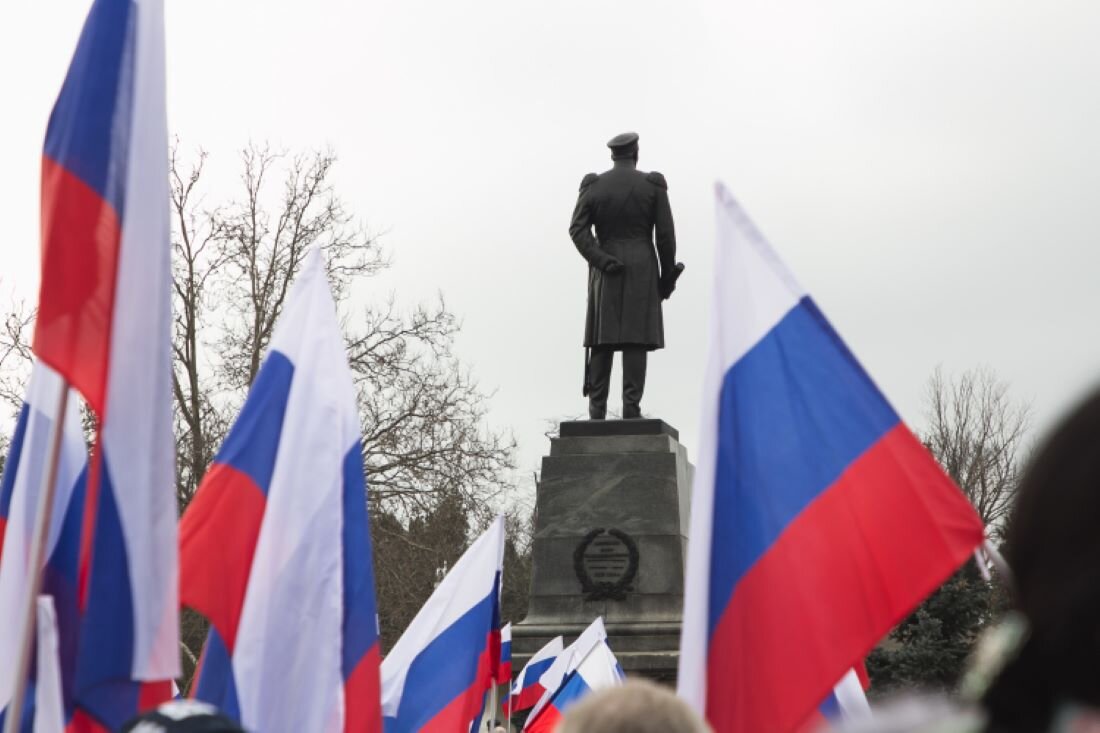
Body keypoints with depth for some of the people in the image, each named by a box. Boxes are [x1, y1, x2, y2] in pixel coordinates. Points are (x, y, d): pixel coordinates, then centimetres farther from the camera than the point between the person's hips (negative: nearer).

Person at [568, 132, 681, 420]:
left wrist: (601, 261, -9)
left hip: (605, 274, 2)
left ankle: (597, 411, -1)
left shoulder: (592, 185, 6)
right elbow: (665, 234, -3)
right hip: (642, 271, -2)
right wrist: (668, 275, 5)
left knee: (602, 341, 4)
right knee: (636, 340, -3)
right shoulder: (653, 185, 1)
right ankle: (631, 407, -9)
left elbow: (577, 229, -6)